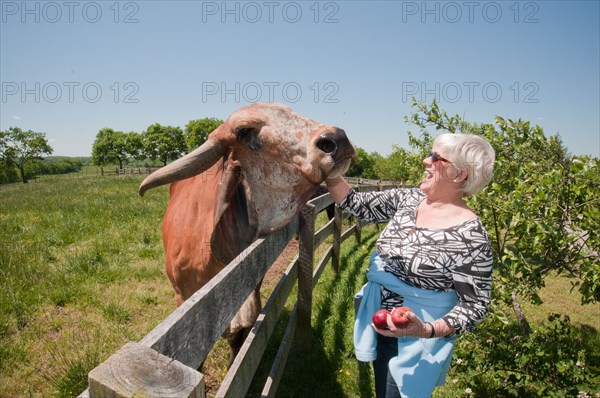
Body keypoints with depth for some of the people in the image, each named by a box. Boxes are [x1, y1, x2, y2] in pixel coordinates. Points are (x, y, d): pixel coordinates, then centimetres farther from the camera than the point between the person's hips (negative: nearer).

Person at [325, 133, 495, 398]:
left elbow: (475, 306, -17)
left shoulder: (471, 237, -23)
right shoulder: (408, 199, -6)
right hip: (376, 324, 6)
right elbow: (356, 204, -5)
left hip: (414, 342, -6)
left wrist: (428, 331, -31)